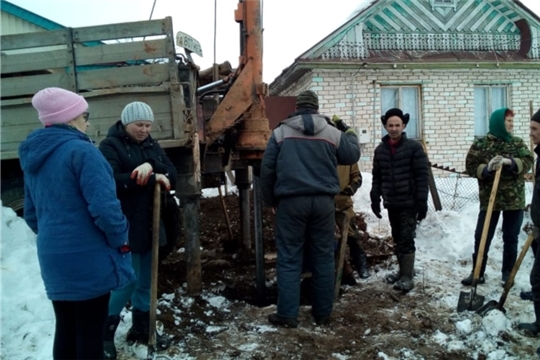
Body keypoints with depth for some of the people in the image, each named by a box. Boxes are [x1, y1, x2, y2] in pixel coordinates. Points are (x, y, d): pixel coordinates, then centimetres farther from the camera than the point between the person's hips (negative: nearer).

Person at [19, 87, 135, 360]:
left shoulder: (33, 156, 11)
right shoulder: (80, 150, -16)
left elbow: (31, 213, 18)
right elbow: (104, 206, -22)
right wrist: (120, 239, -7)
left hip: (53, 259, 8)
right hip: (88, 258, -8)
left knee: (65, 329, 18)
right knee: (90, 331, 5)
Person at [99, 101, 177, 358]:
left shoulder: (151, 145, 12)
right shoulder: (110, 146, -8)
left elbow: (171, 176, 3)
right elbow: (113, 183, -22)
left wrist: (151, 167, -17)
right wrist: (152, 179, -21)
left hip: (149, 225, 7)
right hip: (125, 227, -6)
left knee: (146, 280, 15)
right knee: (128, 281, -4)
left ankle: (141, 328, 31)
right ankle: (103, 334, 14)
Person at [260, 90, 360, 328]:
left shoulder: (280, 132, 4)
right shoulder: (332, 132, 8)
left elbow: (267, 169, 3)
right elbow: (352, 156, 17)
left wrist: (270, 200, 15)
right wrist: (349, 132, 34)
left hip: (291, 201, -2)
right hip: (323, 201, 2)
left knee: (289, 258, 3)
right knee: (323, 257, 10)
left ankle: (287, 314, 4)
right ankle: (323, 313, 17)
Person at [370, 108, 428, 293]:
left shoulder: (414, 147, -5)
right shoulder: (380, 150, 8)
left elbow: (422, 176, -8)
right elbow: (377, 177, 12)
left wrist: (422, 201, -11)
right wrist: (375, 199, 7)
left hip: (409, 203, -5)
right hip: (391, 203, 5)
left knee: (407, 239, -4)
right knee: (397, 240, 13)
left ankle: (407, 277, 4)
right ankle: (403, 271, 26)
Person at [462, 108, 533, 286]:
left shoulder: (517, 143, 7)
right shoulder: (480, 144, 0)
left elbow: (527, 162, -6)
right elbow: (471, 167, -5)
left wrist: (509, 162, -23)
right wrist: (486, 168, -23)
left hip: (514, 199, 2)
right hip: (489, 199, -2)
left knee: (510, 238, 9)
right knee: (481, 237, 2)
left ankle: (508, 273, 22)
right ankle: (477, 273, 13)